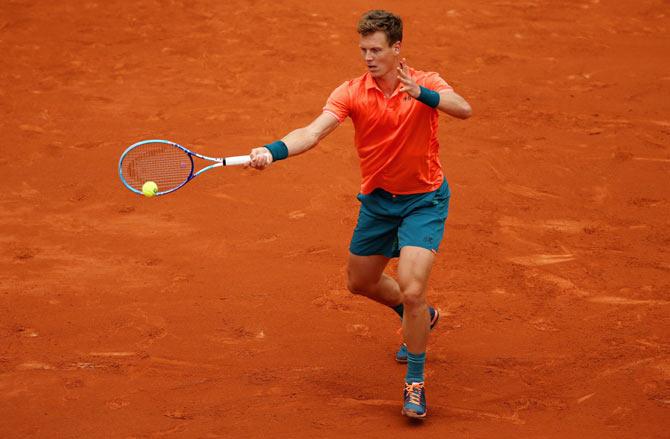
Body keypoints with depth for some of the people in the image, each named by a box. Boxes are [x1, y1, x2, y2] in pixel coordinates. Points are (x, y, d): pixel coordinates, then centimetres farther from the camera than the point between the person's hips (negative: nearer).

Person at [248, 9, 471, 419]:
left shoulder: (426, 84, -13)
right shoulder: (352, 93, -10)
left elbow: (464, 109, -32)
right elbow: (314, 131, -24)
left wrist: (421, 93, -48)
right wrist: (273, 151, -42)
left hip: (423, 201, -4)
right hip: (377, 200, 4)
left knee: (411, 290, -18)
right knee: (360, 282, 19)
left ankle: (416, 382, 2)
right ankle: (421, 318, 50)